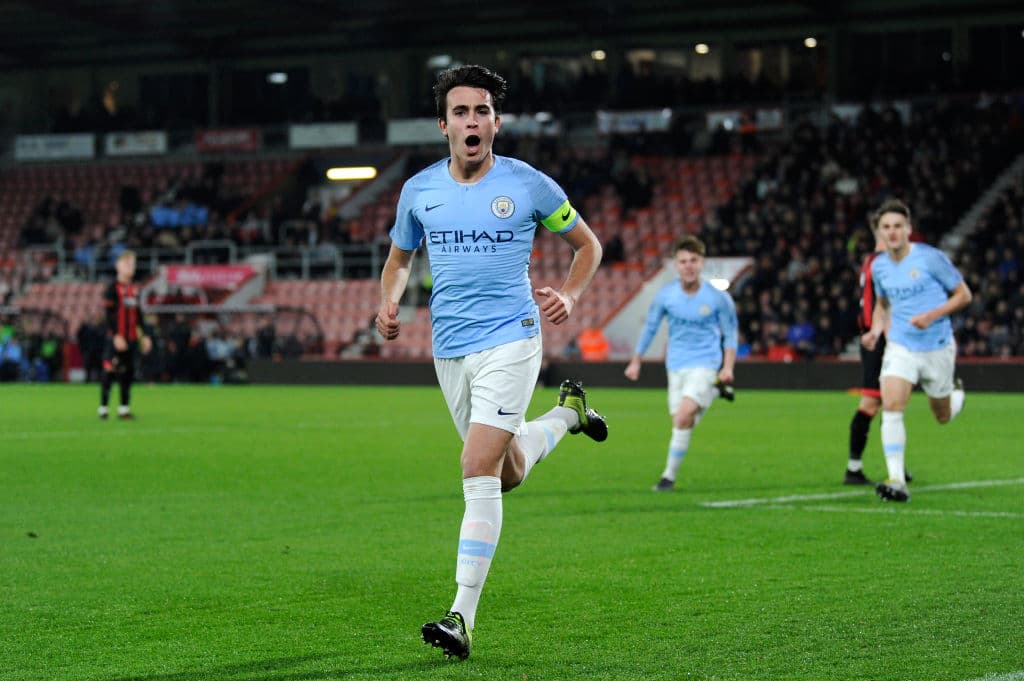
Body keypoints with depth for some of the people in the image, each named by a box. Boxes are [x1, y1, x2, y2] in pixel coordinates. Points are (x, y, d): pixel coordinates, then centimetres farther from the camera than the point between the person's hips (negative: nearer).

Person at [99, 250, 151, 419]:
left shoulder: (134, 290, 15)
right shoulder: (112, 288, -6)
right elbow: (110, 314, -12)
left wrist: (143, 336, 16)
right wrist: (116, 336, -20)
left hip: (131, 339, 7)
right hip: (115, 339, -7)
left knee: (128, 373, 7)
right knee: (110, 372, -6)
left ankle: (124, 408, 12)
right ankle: (103, 408, -2)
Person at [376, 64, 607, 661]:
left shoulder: (529, 185, -5)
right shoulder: (419, 191, 4)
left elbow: (588, 243, 9)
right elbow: (400, 256, 21)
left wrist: (569, 296, -8)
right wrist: (389, 302, 0)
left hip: (510, 340, -5)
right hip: (449, 348, 5)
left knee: (480, 470, -17)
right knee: (510, 473, 18)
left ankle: (464, 617, -16)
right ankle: (567, 413, 50)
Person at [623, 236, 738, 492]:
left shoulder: (718, 298, -7)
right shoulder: (665, 295, -2)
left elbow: (730, 335, 3)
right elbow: (650, 327, 12)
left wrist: (728, 367, -9)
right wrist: (636, 361, 14)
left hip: (706, 366, -4)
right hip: (676, 367, 4)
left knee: (683, 416, -19)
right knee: (681, 422, 2)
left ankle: (669, 475, -14)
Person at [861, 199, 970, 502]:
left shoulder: (931, 258, -13)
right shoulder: (879, 266, 2)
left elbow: (963, 295, -5)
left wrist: (932, 315, -20)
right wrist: (875, 330, 1)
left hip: (937, 348, -2)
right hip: (900, 347, 2)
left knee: (943, 416, 14)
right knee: (891, 406, -21)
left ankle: (956, 392, 52)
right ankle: (897, 481, -21)